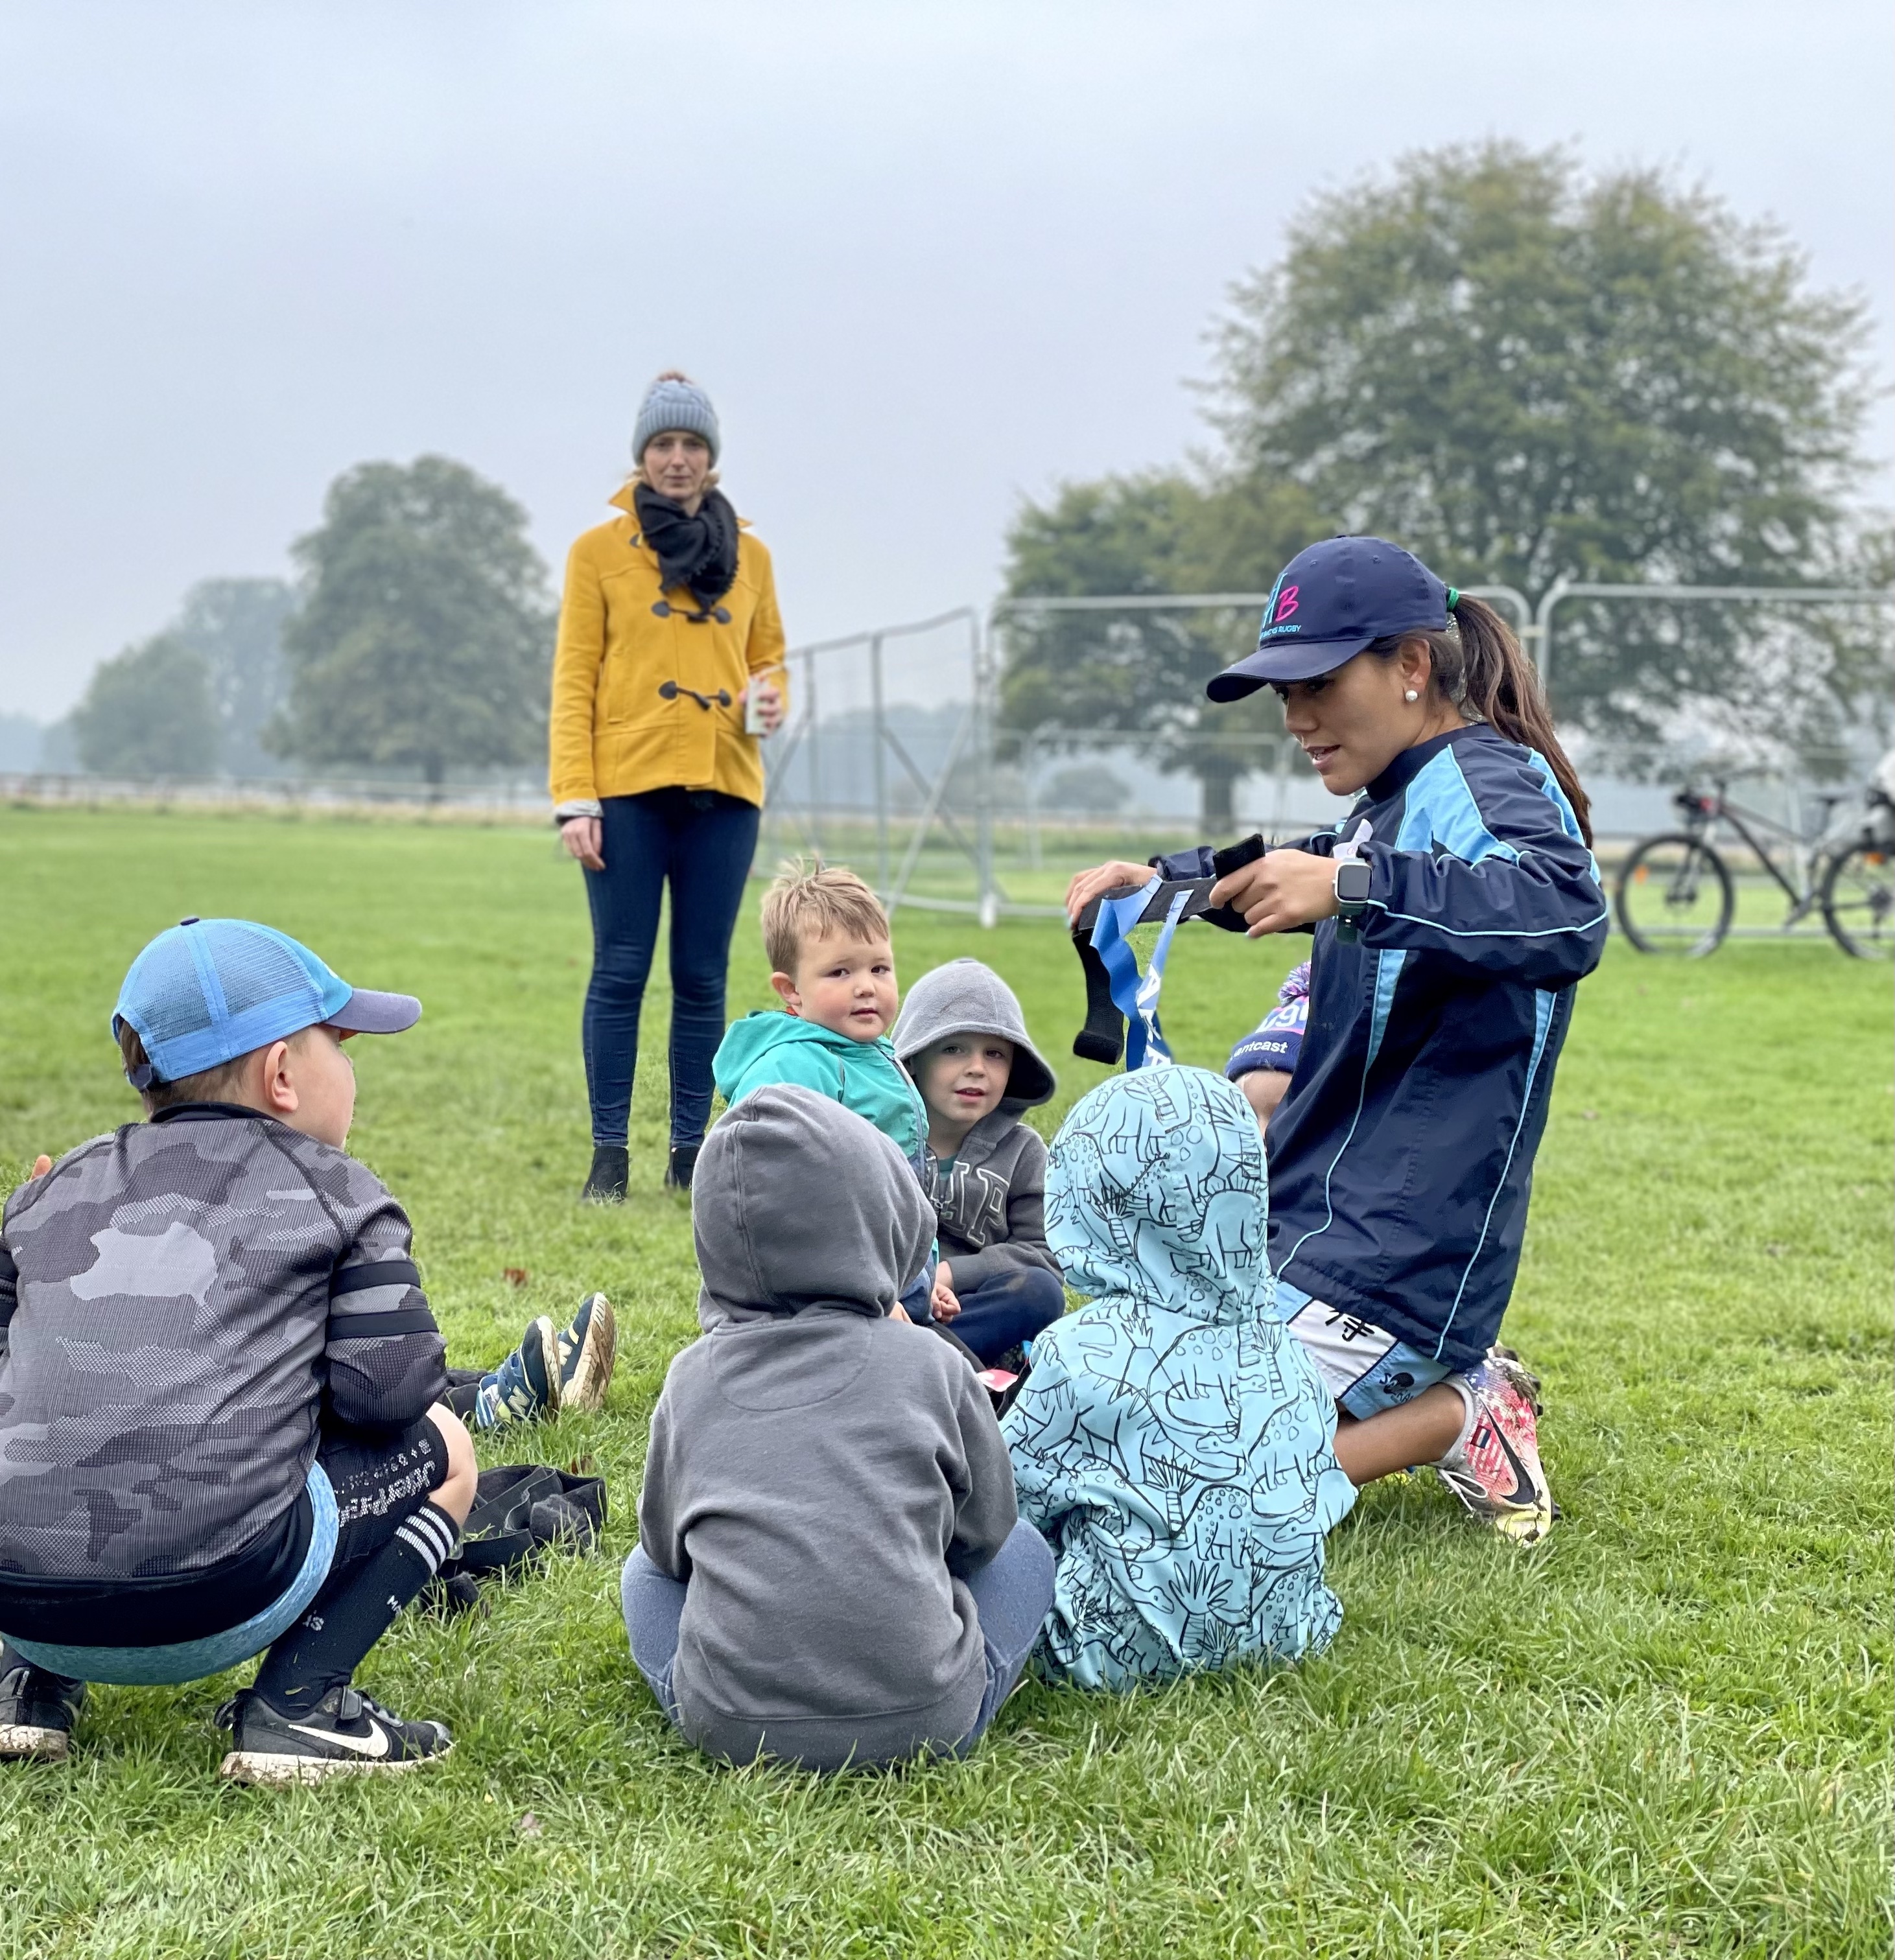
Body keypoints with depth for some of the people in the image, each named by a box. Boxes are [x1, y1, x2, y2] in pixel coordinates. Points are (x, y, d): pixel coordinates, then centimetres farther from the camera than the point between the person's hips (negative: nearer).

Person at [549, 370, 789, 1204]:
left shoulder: (749, 555, 13)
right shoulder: (599, 551, 4)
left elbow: (768, 658, 21)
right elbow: (573, 679, 1)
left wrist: (772, 699, -5)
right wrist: (575, 799, -8)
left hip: (723, 790, 3)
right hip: (629, 788, -3)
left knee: (702, 977, 6)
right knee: (620, 972, -2)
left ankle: (691, 1151, 14)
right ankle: (609, 1156, 5)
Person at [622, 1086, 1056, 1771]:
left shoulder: (690, 1380, 3)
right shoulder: (931, 1367, -2)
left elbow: (667, 1545, 15)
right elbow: (984, 1528, 11)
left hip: (728, 1723, 1)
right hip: (923, 1723, -1)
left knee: (645, 1567, 30)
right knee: (1022, 1549, 25)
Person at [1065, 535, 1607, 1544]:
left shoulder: (1484, 782, -16)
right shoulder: (1399, 796, 13)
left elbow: (1568, 914, -39)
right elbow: (1302, 874, 36)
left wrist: (1356, 886, -46)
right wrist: (1162, 879, 20)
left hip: (1388, 1261, -11)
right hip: (1311, 1225, 11)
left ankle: (1462, 1418, -2)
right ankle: (1443, 1390, 14)